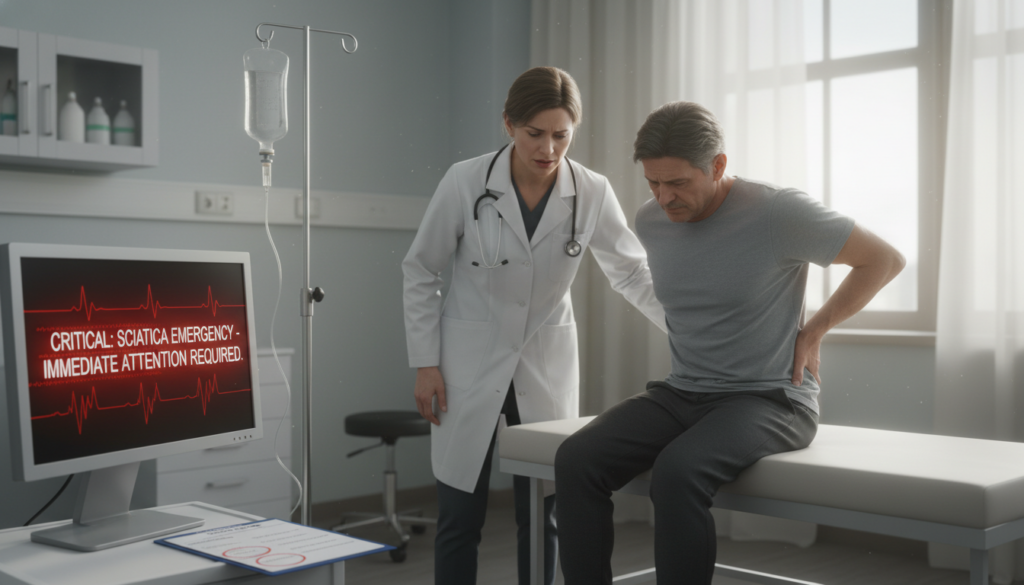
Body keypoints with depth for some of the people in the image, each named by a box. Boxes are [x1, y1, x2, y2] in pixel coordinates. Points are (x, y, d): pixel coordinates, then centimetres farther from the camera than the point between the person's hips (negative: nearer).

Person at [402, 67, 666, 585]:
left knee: (542, 515, 7)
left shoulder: (592, 193, -9)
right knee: (460, 514, 4)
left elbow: (633, 273, 4)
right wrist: (425, 363, -5)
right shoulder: (465, 182, -13)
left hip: (546, 363, 2)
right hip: (469, 361, -1)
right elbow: (420, 271, -2)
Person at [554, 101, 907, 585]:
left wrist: (814, 331, -2)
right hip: (680, 394, 6)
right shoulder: (650, 222, 5)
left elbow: (885, 260, -3)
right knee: (575, 460, -19)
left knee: (677, 472, -35)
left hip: (768, 399, -5)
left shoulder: (777, 212, -13)